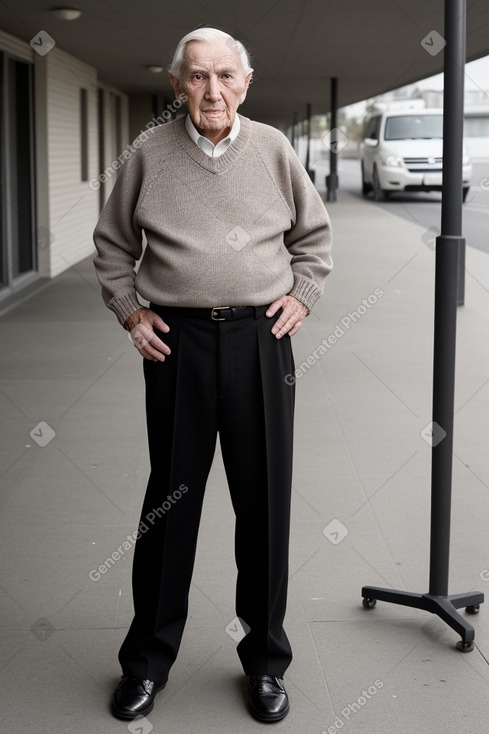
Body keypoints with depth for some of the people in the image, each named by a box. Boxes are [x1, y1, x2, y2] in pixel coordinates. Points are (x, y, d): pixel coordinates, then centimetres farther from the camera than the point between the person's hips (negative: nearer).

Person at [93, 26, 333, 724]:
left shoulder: (273, 149, 5)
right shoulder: (150, 153, 3)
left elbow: (315, 233, 18)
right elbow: (112, 242, 14)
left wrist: (302, 296, 6)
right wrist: (130, 312, 4)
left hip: (261, 337, 1)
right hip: (176, 340, 0)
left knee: (264, 501, 6)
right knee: (170, 498, 7)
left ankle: (266, 658, 23)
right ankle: (148, 658, 23)